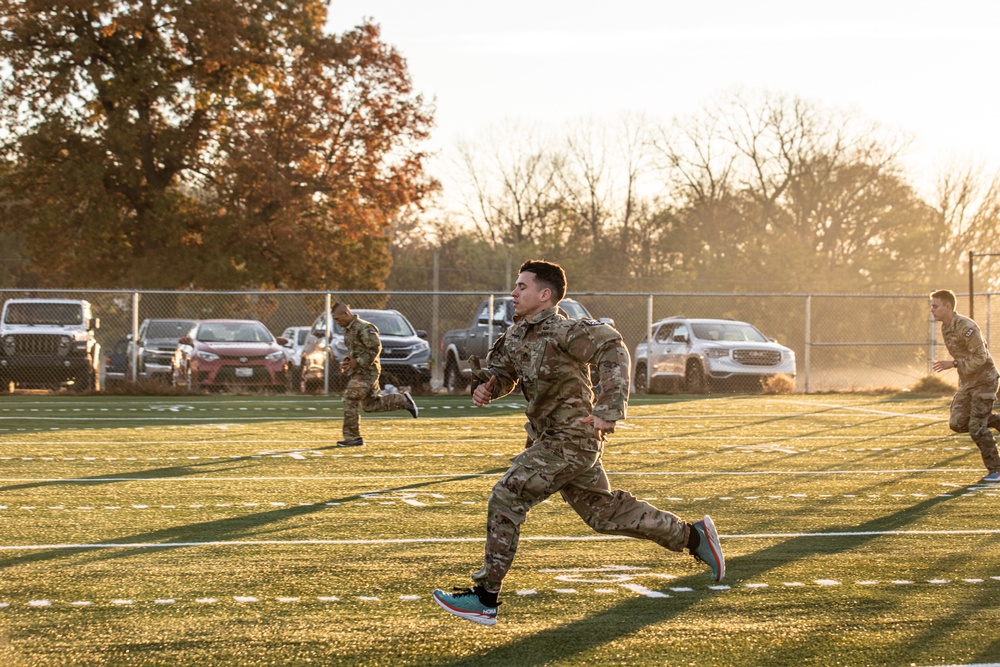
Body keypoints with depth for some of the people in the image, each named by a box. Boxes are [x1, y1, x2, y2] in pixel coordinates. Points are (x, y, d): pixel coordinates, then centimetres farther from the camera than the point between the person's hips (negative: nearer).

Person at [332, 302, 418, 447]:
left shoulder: (363, 328, -17)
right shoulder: (348, 329, 14)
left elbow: (375, 348, -21)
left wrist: (357, 362, -21)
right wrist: (346, 361, 7)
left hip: (366, 371, -10)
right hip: (357, 371, 10)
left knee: (349, 402, -13)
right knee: (370, 405, 15)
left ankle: (352, 437, -8)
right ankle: (403, 400, 24)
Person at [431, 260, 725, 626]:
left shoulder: (564, 331, -18)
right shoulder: (516, 334, 9)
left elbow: (613, 351, -27)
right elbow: (502, 370, 21)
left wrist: (608, 410, -35)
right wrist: (485, 386, -5)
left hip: (570, 441, -10)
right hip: (550, 440, 10)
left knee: (506, 498, -14)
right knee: (604, 511, 19)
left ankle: (485, 598, -10)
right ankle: (693, 536, 30)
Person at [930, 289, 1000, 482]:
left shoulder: (966, 327, -22)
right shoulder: (945, 328, 7)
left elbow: (980, 357, -24)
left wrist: (953, 364, -29)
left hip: (984, 380, -8)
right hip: (967, 383, 8)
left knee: (976, 427, -10)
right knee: (957, 423, -2)